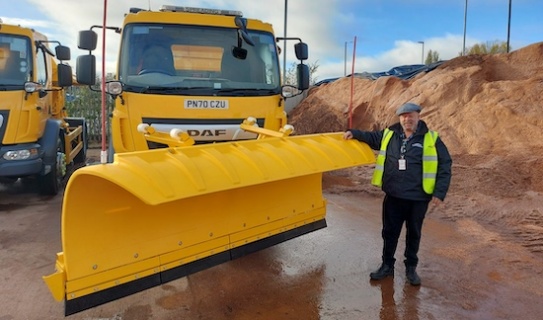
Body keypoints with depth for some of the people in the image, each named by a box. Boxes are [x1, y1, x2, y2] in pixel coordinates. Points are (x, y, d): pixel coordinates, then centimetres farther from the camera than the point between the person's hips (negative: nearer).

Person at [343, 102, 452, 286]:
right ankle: (387, 266, 30)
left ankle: (411, 268, 33)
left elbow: (445, 166, -2)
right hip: (393, 196, 2)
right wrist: (354, 133, -2)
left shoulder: (431, 139, -4)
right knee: (390, 232, 12)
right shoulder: (389, 135, 2)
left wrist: (439, 193, -7)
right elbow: (371, 137, 18)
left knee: (414, 233, 14)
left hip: (418, 198, -2)